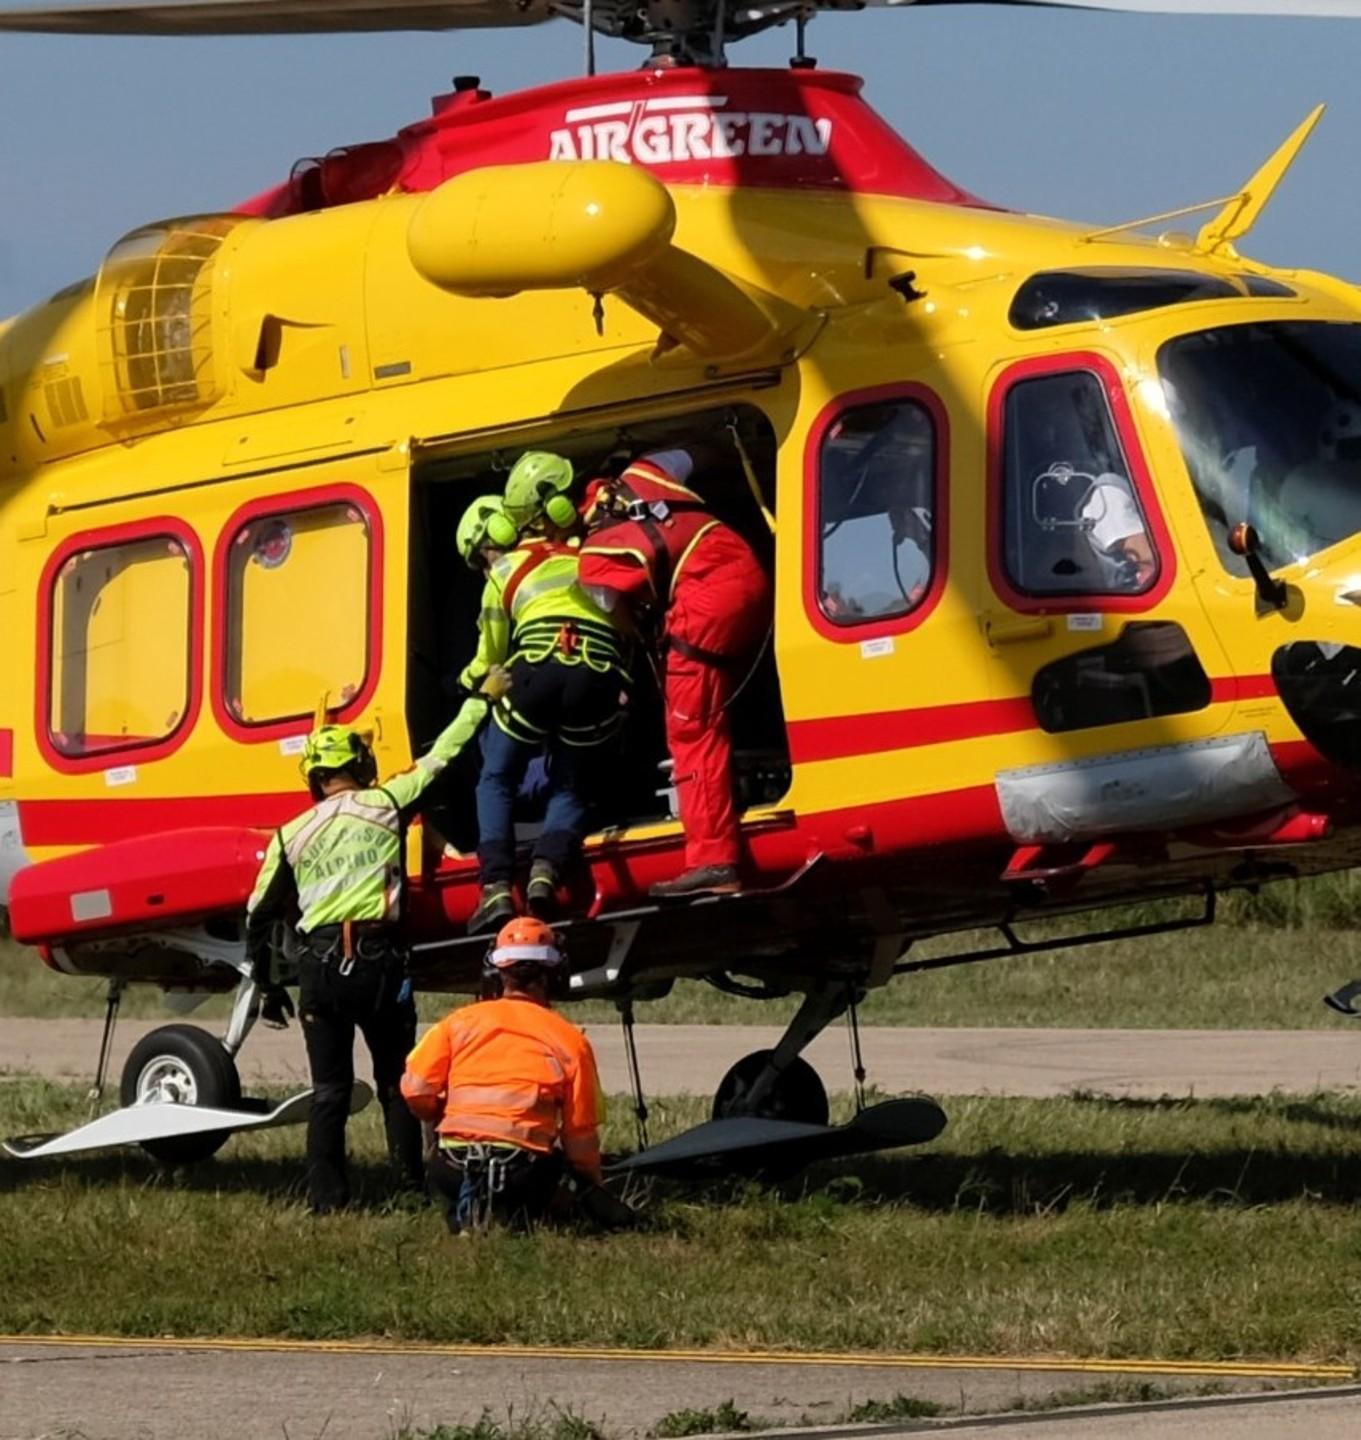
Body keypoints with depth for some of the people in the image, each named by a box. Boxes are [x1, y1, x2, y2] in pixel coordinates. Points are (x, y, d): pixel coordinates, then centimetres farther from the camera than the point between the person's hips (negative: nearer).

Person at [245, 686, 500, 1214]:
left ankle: (325, 1197, 2)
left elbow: (259, 917, 11)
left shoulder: (291, 836, 8)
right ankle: (411, 1186, 2)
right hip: (377, 960, -2)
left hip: (318, 967, 2)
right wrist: (482, 699, 23)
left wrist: (267, 987, 20)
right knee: (396, 1084, 8)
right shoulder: (383, 805, 2)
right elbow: (441, 757, 10)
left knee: (329, 1090, 7)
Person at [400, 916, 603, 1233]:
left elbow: (415, 1089, 4)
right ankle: (511, 1219, -6)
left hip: (455, 1161, 2)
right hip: (525, 1166, -2)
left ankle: (464, 1218, 0)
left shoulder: (461, 1021, 10)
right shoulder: (569, 1040, 8)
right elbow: (580, 1133, 9)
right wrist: (592, 1182, 26)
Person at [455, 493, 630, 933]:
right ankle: (546, 872, -8)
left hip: (539, 670, -2)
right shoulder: (581, 557, 29)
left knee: (496, 781, 19)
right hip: (600, 676, 2)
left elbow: (490, 661, 25)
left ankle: (496, 889, 0)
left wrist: (471, 681, 46)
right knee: (571, 789, 21)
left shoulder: (503, 576, 19)